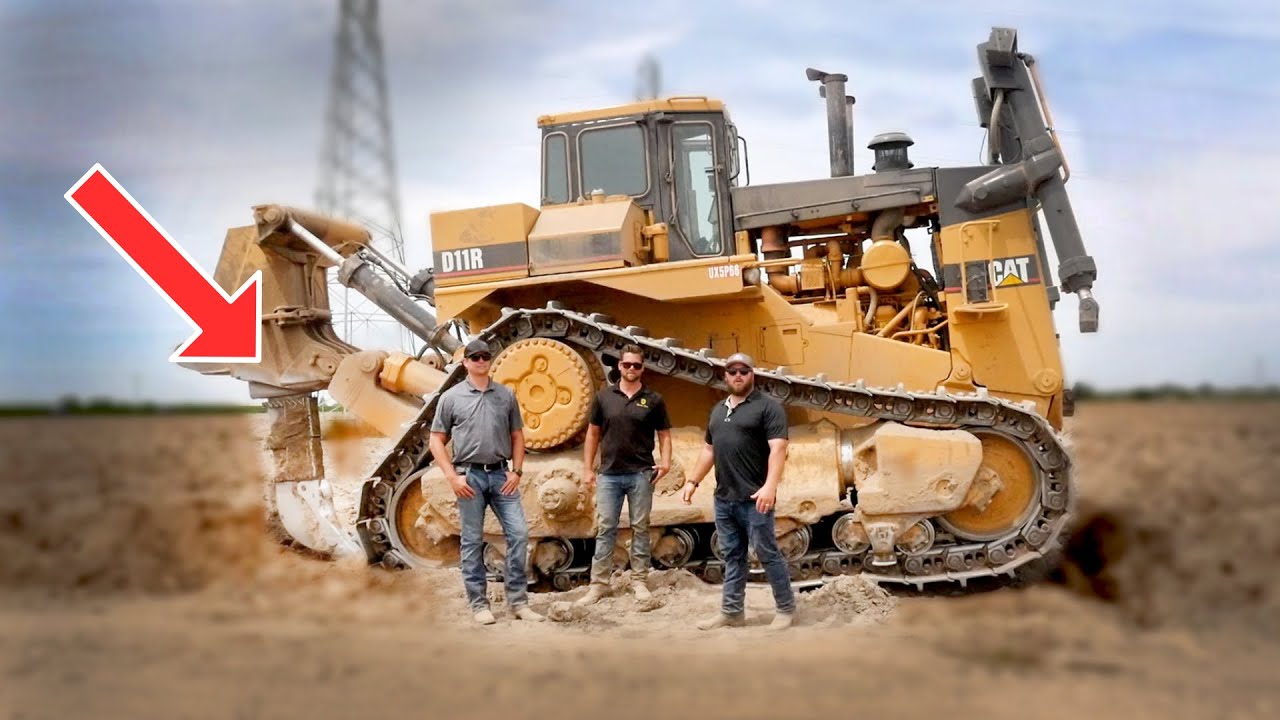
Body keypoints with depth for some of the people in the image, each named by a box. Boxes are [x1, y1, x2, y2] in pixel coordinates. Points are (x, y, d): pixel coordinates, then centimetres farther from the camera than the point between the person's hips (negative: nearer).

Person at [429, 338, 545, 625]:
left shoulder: (506, 395, 9)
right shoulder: (451, 397, 2)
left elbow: (517, 436, 14)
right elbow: (436, 441, 3)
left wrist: (516, 471, 2)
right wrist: (452, 476, -6)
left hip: (501, 474, 2)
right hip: (470, 475, -2)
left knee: (519, 533, -4)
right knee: (472, 541, 3)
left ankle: (518, 601, 5)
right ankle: (479, 603, 11)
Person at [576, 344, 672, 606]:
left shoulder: (653, 400, 2)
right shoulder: (603, 397, 4)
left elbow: (664, 434, 6)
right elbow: (593, 433, 9)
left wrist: (665, 461, -11)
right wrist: (588, 468, 5)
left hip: (641, 474, -1)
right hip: (609, 474, 1)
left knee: (640, 528, 6)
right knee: (605, 529, 3)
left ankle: (639, 581, 14)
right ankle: (599, 583, 7)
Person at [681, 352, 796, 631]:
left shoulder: (767, 406, -6)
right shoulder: (718, 410, 17)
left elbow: (778, 448, -16)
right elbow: (709, 449, 24)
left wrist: (770, 486, -27)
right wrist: (693, 481, 17)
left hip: (754, 498, -7)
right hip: (723, 498, 7)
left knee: (767, 553, 0)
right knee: (732, 556, 12)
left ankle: (786, 608, 12)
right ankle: (732, 611, 18)